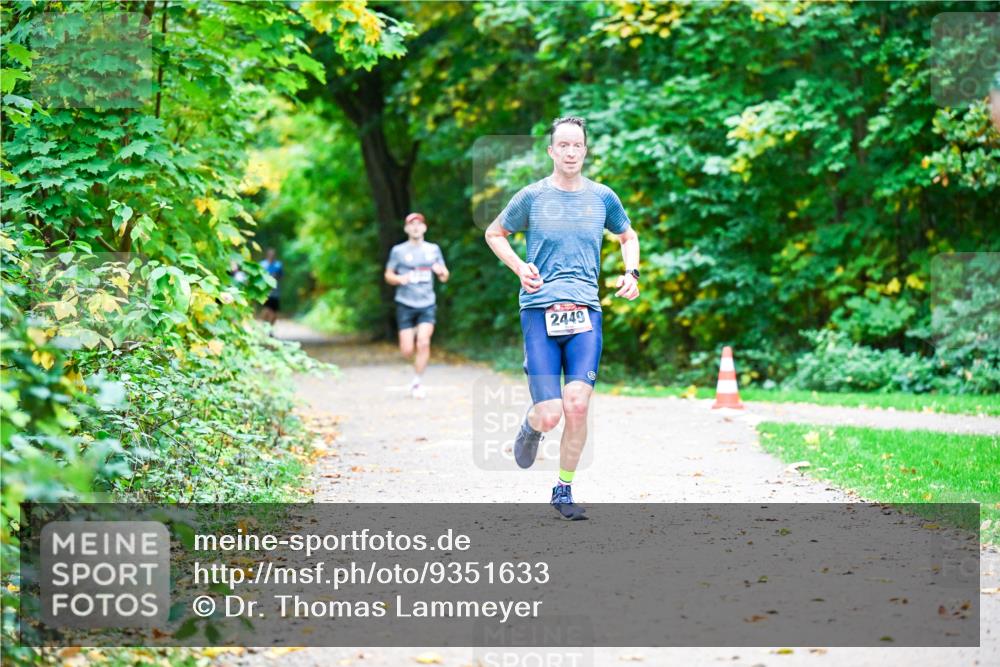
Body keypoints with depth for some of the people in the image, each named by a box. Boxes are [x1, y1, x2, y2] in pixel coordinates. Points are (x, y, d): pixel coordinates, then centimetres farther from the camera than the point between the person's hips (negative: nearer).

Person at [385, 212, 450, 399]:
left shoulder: (433, 249, 9)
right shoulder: (398, 251, 3)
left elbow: (445, 277, 12)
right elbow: (388, 275, 7)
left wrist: (441, 272, -12)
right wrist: (399, 279, -15)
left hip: (427, 304, 1)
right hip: (405, 305, -1)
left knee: (423, 343, -18)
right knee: (407, 351, -3)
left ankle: (417, 383, -4)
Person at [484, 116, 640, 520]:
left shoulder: (602, 197, 9)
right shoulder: (532, 196, 3)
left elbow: (628, 236, 27)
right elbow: (494, 234, 17)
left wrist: (631, 273, 9)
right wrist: (519, 267, 0)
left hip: (586, 313, 2)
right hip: (539, 312, -1)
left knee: (577, 404, -14)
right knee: (550, 415, -9)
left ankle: (564, 490, 6)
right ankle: (531, 426, 30)